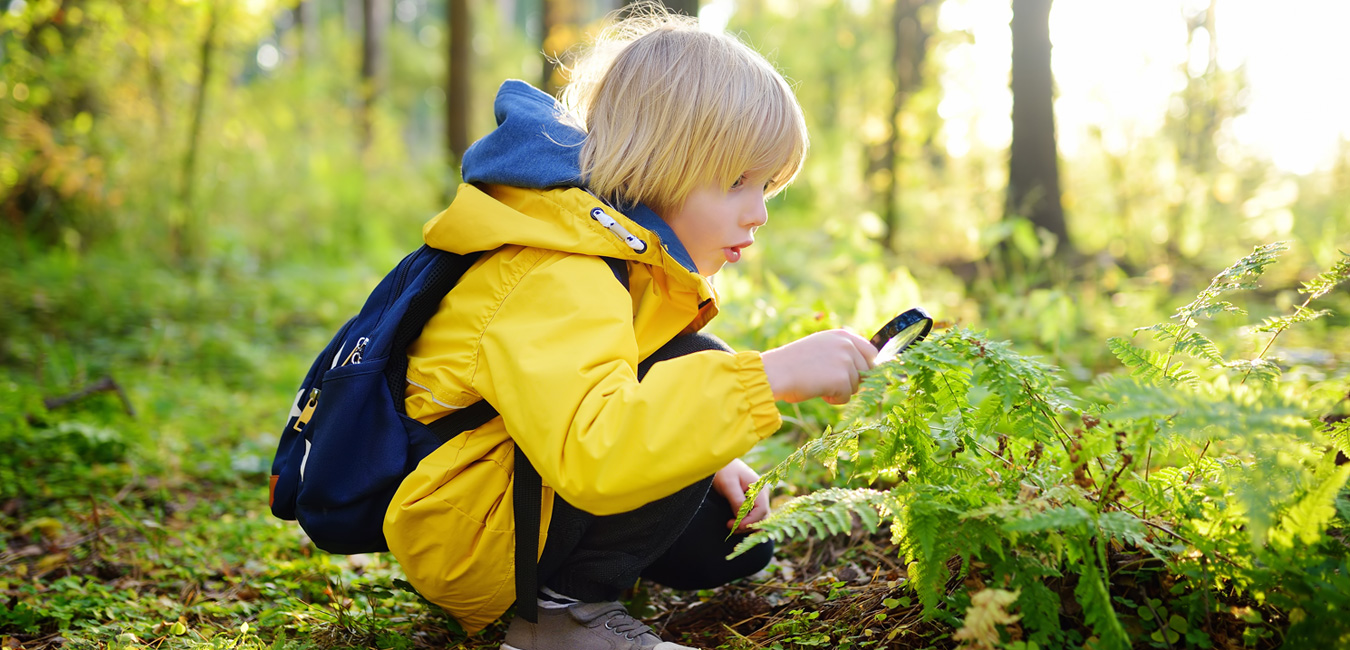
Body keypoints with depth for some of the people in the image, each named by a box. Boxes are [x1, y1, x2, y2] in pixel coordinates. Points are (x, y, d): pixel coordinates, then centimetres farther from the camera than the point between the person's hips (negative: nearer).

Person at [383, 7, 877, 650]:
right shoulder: (557, 282, -27)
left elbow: (638, 405, 20)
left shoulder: (631, 255, 7)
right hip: (459, 542, -10)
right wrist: (770, 376, -43)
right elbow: (593, 454, -44)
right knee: (694, 371, -23)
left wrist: (710, 463, 2)